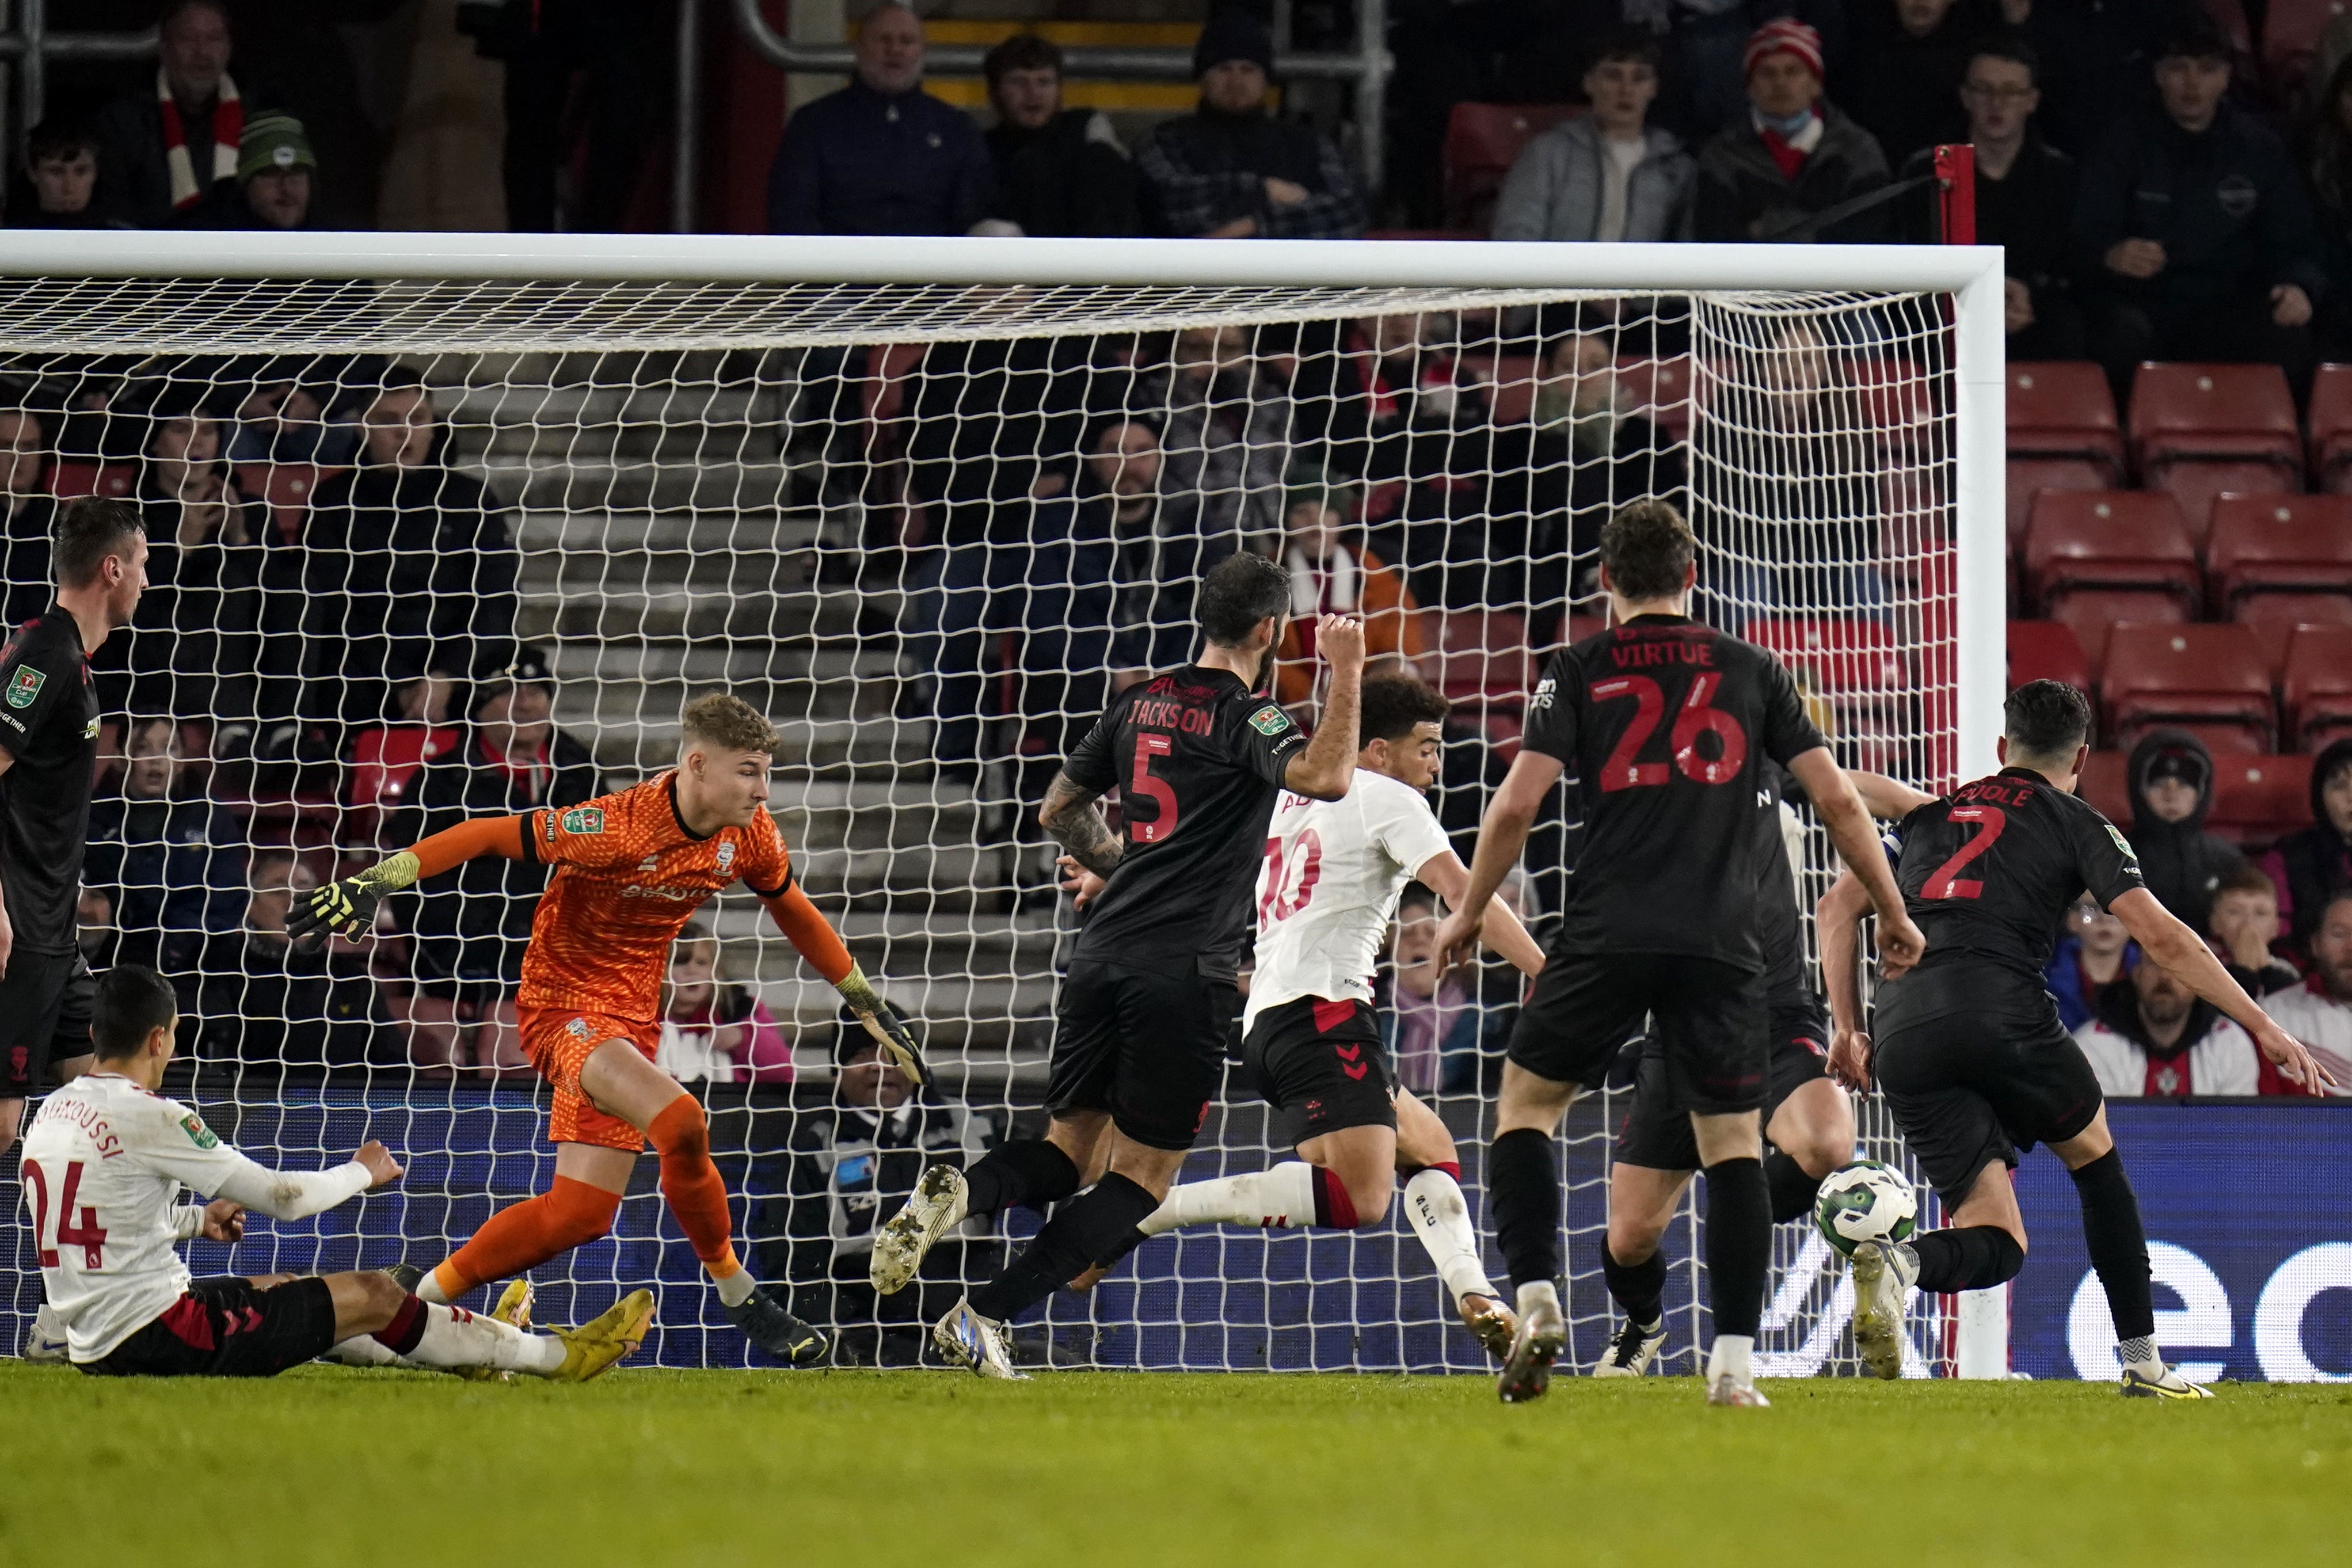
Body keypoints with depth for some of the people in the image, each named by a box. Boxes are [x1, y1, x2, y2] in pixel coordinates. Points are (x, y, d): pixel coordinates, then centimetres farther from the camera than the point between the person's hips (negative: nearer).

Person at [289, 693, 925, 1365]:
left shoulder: (750, 836, -5)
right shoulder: (618, 829, -26)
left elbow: (793, 911, 15)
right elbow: (486, 834, -21)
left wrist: (866, 1002, 21)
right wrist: (375, 882, -29)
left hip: (632, 1017, 7)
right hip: (562, 1002, -7)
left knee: (579, 1211, 3)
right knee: (679, 1122, -31)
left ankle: (426, 1297, 20)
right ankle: (737, 1296, -12)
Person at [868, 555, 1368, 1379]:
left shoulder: (1140, 702, 14)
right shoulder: (1241, 718, -6)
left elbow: (1059, 810, 23)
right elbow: (1324, 777, -25)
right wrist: (1346, 677, -14)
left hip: (1102, 954, 6)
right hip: (1185, 969, -6)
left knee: (1073, 1149, 14)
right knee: (1142, 1174, 1)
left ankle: (957, 1191, -19)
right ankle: (983, 1317, -11)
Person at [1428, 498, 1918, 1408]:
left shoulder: (1579, 671, 6)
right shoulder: (1749, 671, 11)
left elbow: (1517, 803, -2)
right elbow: (1836, 797, 9)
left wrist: (1468, 913, 11)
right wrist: (1892, 914, 18)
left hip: (1609, 937, -1)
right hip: (1722, 946, 1)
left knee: (1527, 1101, 14)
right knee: (1733, 1140, 7)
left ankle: (1537, 1297, -5)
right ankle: (1735, 1361, 0)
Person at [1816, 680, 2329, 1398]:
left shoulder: (1932, 814, 28)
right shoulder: (2076, 824, 14)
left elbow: (1839, 905, 21)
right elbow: (2162, 940, 4)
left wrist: (1846, 1028, 20)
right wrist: (2264, 1028, 5)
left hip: (1903, 1042, 4)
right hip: (2002, 1011, -3)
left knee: (1998, 1245, 5)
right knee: (2096, 1158, 24)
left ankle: (1896, 1263, -29)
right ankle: (2143, 1362, 21)